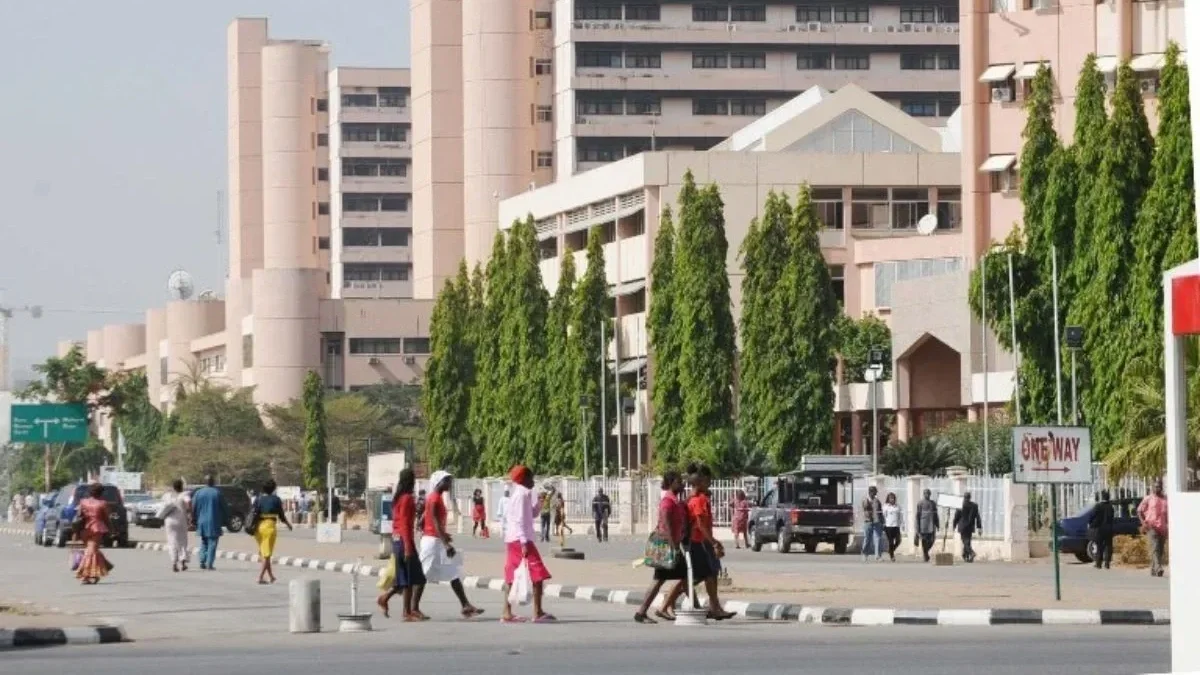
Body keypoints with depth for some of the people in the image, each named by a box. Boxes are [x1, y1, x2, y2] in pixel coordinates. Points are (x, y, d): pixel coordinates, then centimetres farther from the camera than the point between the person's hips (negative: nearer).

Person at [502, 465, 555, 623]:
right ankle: (538, 613, -15)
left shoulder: (518, 494, 18)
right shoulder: (522, 494, -11)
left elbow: (532, 513, 27)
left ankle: (507, 613, 7)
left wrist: (540, 501, 14)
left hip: (512, 540, 10)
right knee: (538, 574, -10)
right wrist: (524, 542, -23)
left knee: (511, 576, 8)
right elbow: (520, 520, -19)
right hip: (520, 539, -10)